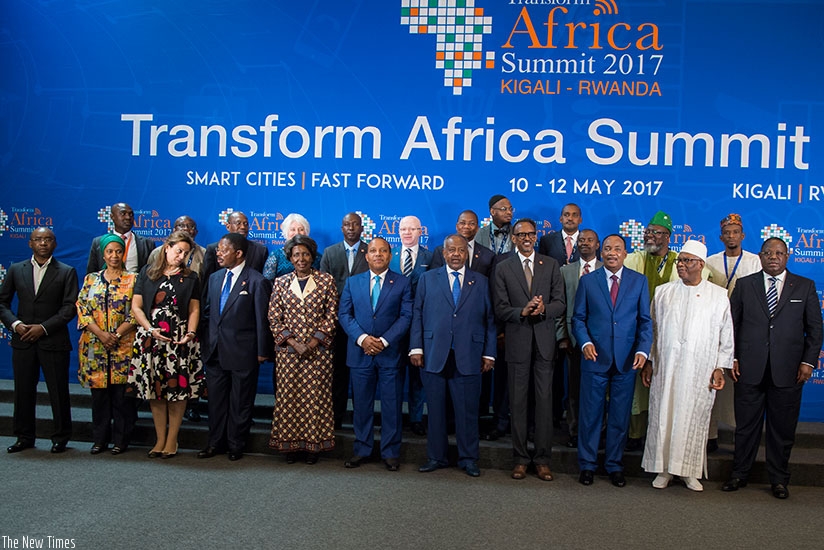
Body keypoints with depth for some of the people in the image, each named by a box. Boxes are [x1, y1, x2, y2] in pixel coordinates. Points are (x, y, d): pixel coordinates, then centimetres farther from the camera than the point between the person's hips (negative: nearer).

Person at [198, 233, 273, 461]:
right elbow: (207, 311, 17)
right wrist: (206, 340, 8)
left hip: (242, 352, -6)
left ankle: (236, 445, 21)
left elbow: (261, 320, -8)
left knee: (240, 402, 7)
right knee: (216, 398, 14)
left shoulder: (257, 282, -9)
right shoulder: (215, 278, 10)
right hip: (214, 350, 6)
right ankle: (215, 442, 27)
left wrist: (262, 351, -8)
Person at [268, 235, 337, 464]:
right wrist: (293, 342, -7)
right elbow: (274, 318, 4)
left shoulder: (326, 280, 3)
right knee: (288, 398, 2)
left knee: (315, 397, 0)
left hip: (318, 350, -1)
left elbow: (331, 315, 0)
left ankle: (313, 445, 12)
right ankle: (291, 444, 14)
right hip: (288, 351, 1)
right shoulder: (281, 282, 7)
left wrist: (313, 342, -9)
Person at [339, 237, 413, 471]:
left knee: (392, 405, 3)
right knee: (361, 404, 8)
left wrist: (384, 341, -14)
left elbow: (406, 316, -4)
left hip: (391, 353, -2)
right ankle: (362, 450, 20)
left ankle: (390, 452, 14)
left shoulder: (403, 283, 4)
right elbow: (344, 314, 4)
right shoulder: (353, 282, 10)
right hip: (360, 353, 2)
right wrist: (361, 338, -11)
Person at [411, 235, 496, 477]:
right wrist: (416, 348, -2)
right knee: (435, 409, 7)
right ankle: (436, 457, 20)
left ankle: (468, 459, 18)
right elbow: (417, 315, 6)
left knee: (468, 410, 4)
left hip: (468, 357, 0)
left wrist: (489, 354, 3)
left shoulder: (481, 282, 10)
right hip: (434, 356, 0)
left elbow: (489, 320, 8)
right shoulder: (427, 279, 10)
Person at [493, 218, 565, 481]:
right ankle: (520, 458, 14)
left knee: (544, 400, 2)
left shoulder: (551, 265, 8)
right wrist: (522, 311, -18)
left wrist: (544, 309, -17)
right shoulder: (503, 268, 5)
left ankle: (542, 459, 12)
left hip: (544, 341, 1)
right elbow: (500, 309, 0)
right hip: (517, 343, 0)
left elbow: (560, 304, 3)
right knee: (518, 401, 5)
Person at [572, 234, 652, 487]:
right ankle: (587, 465, 19)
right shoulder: (587, 281, 5)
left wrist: (643, 350, -10)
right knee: (591, 414, 6)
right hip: (595, 358, 0)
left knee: (620, 416, 8)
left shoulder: (639, 281, 6)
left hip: (626, 360, 1)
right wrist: (585, 342, -13)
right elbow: (578, 318, 5)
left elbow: (645, 320, 4)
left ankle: (615, 466, 23)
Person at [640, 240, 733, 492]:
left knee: (694, 418, 5)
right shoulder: (663, 292, 7)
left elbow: (726, 336, 6)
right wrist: (648, 361, 7)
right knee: (663, 416, 3)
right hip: (665, 368, 1)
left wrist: (720, 368, 1)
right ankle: (664, 468, 16)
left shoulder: (718, 296, 4)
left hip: (700, 371, -1)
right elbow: (652, 329, 10)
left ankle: (690, 471, 19)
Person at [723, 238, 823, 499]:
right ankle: (739, 474, 22)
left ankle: (779, 480, 22)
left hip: (788, 370, 0)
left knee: (782, 428, 7)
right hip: (749, 369, 0)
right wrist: (731, 357, 0)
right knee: (746, 425, 8)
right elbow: (732, 323, 7)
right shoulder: (744, 284, 7)